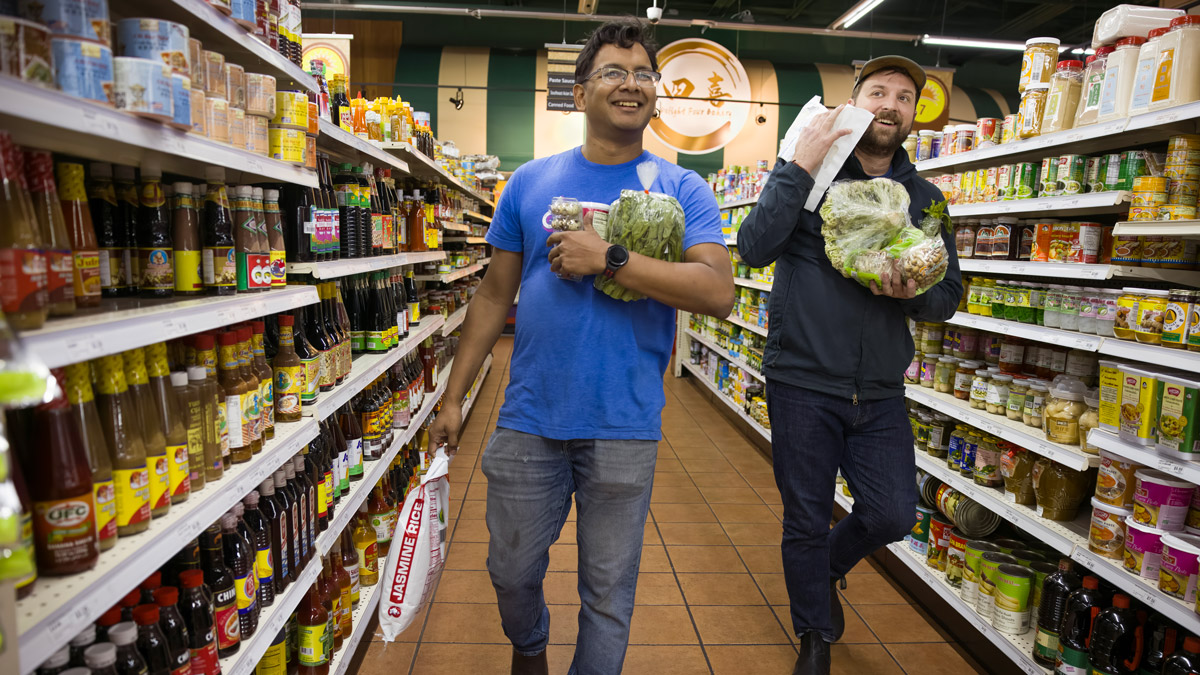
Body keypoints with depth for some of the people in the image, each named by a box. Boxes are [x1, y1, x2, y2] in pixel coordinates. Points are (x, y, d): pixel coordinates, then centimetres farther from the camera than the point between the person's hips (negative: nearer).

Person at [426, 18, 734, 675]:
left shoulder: (682, 189, -1)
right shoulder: (530, 182, 5)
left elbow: (719, 291, -15)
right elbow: (495, 294, 8)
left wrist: (609, 259, -21)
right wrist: (453, 397, 7)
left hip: (624, 429, -2)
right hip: (528, 421, 3)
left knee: (609, 591, 13)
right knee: (512, 570, 20)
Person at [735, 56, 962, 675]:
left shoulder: (925, 199, 10)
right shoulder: (805, 176, 0)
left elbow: (949, 295, 11)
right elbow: (754, 248, -15)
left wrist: (915, 294, -12)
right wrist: (800, 167, -19)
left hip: (880, 392, 3)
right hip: (802, 383, -3)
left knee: (893, 515, 3)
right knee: (806, 521, 9)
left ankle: (830, 564, 39)